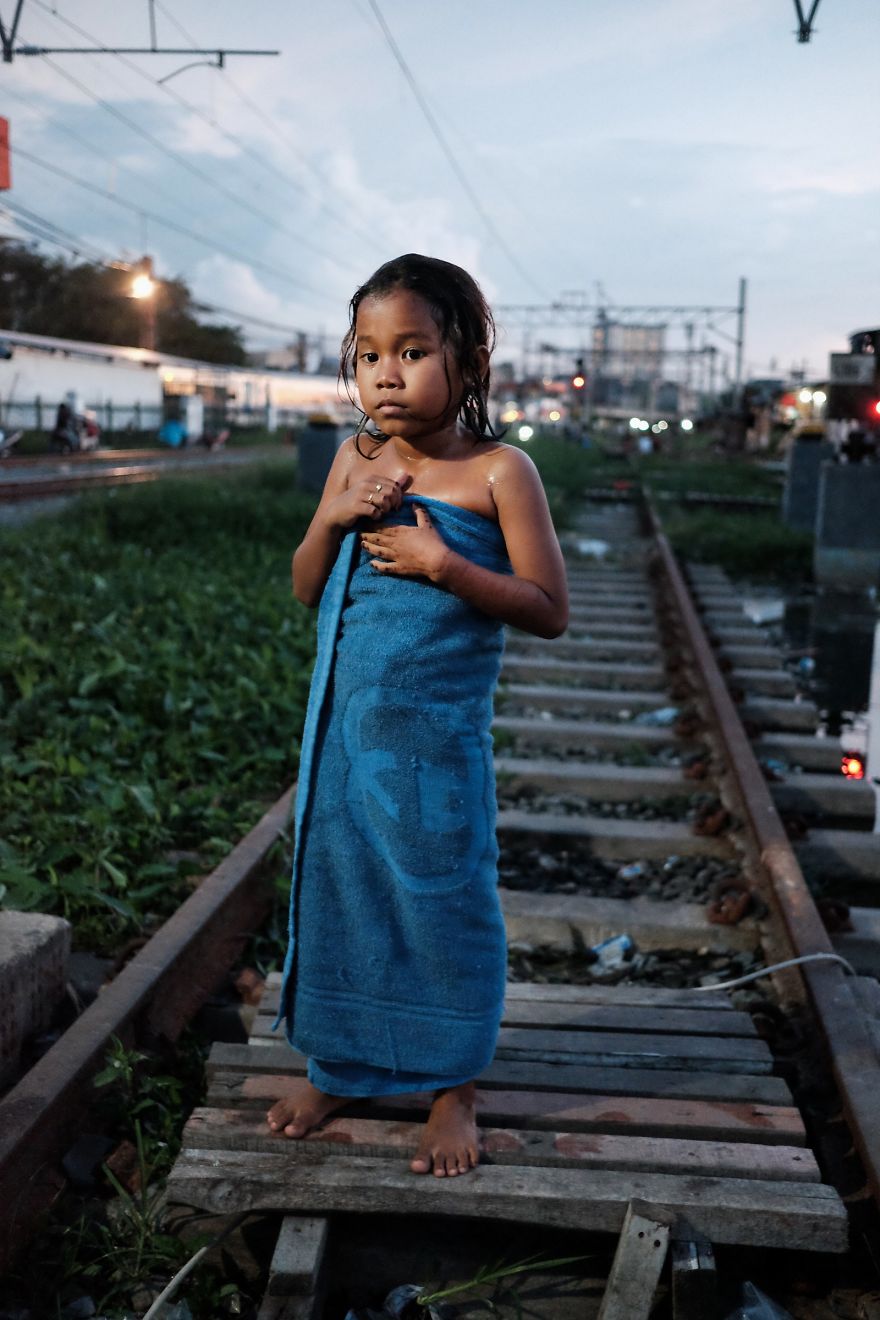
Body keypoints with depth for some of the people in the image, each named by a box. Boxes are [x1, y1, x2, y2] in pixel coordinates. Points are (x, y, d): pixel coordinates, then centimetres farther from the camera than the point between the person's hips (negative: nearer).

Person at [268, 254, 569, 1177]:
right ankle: (333, 1065, 35)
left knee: (443, 901, 5)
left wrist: (440, 560, -22)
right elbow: (305, 590, 9)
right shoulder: (355, 459, 4)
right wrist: (333, 517, -10)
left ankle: (451, 1091, 25)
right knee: (332, 886, 14)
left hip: (435, 732, -5)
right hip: (342, 722, 5)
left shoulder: (499, 471, -10)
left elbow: (548, 611, -13)